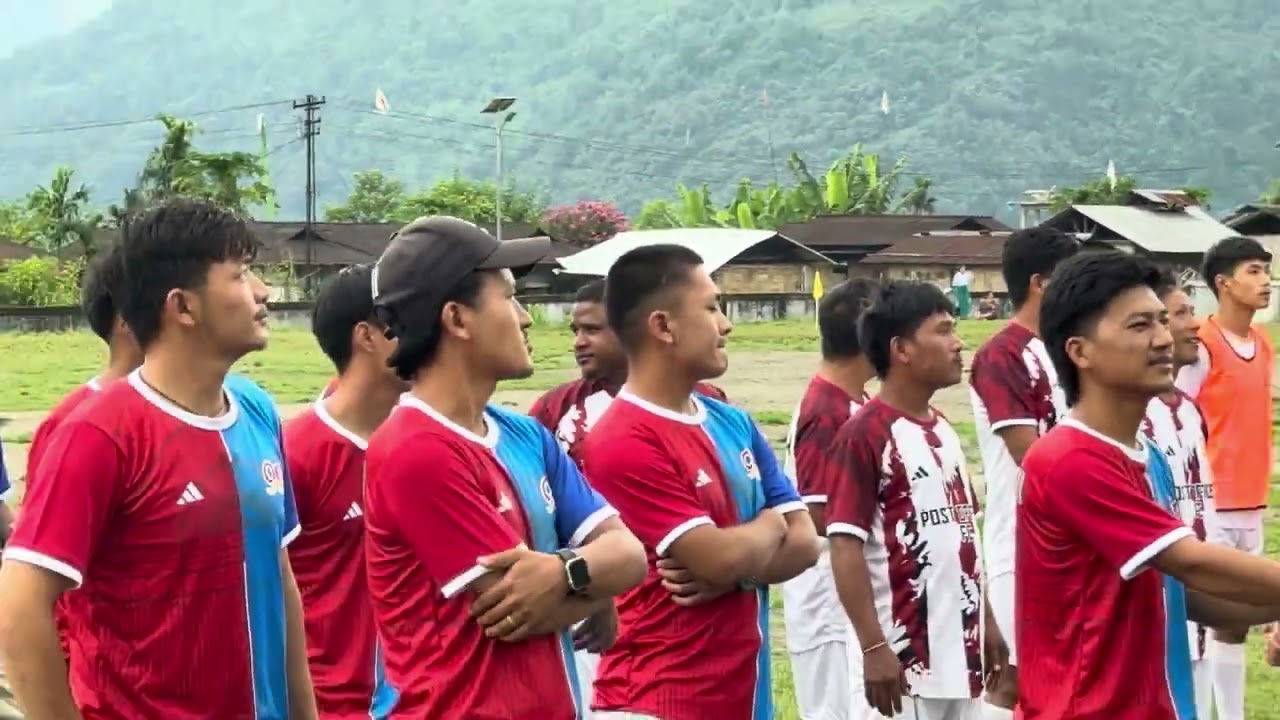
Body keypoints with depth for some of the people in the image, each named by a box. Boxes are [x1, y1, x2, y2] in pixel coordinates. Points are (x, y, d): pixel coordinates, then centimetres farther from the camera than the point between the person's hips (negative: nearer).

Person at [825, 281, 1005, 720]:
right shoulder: (864, 435, -13)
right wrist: (873, 646, -21)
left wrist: (986, 622, 18)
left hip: (958, 649, 8)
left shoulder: (944, 432, 13)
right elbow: (845, 545, -17)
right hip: (902, 655, -8)